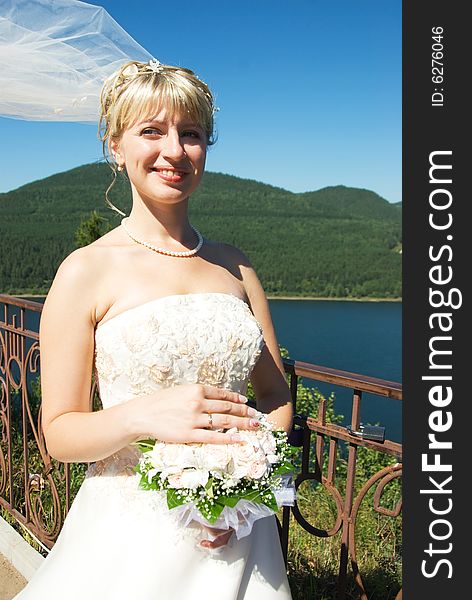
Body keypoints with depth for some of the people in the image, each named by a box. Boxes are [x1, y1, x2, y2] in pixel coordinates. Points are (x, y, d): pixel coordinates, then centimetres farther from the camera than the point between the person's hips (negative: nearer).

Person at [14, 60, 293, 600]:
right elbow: (59, 434, -7)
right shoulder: (86, 271, -9)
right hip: (130, 537, -3)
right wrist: (141, 415, -25)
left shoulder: (234, 266, 2)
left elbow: (276, 393, 7)